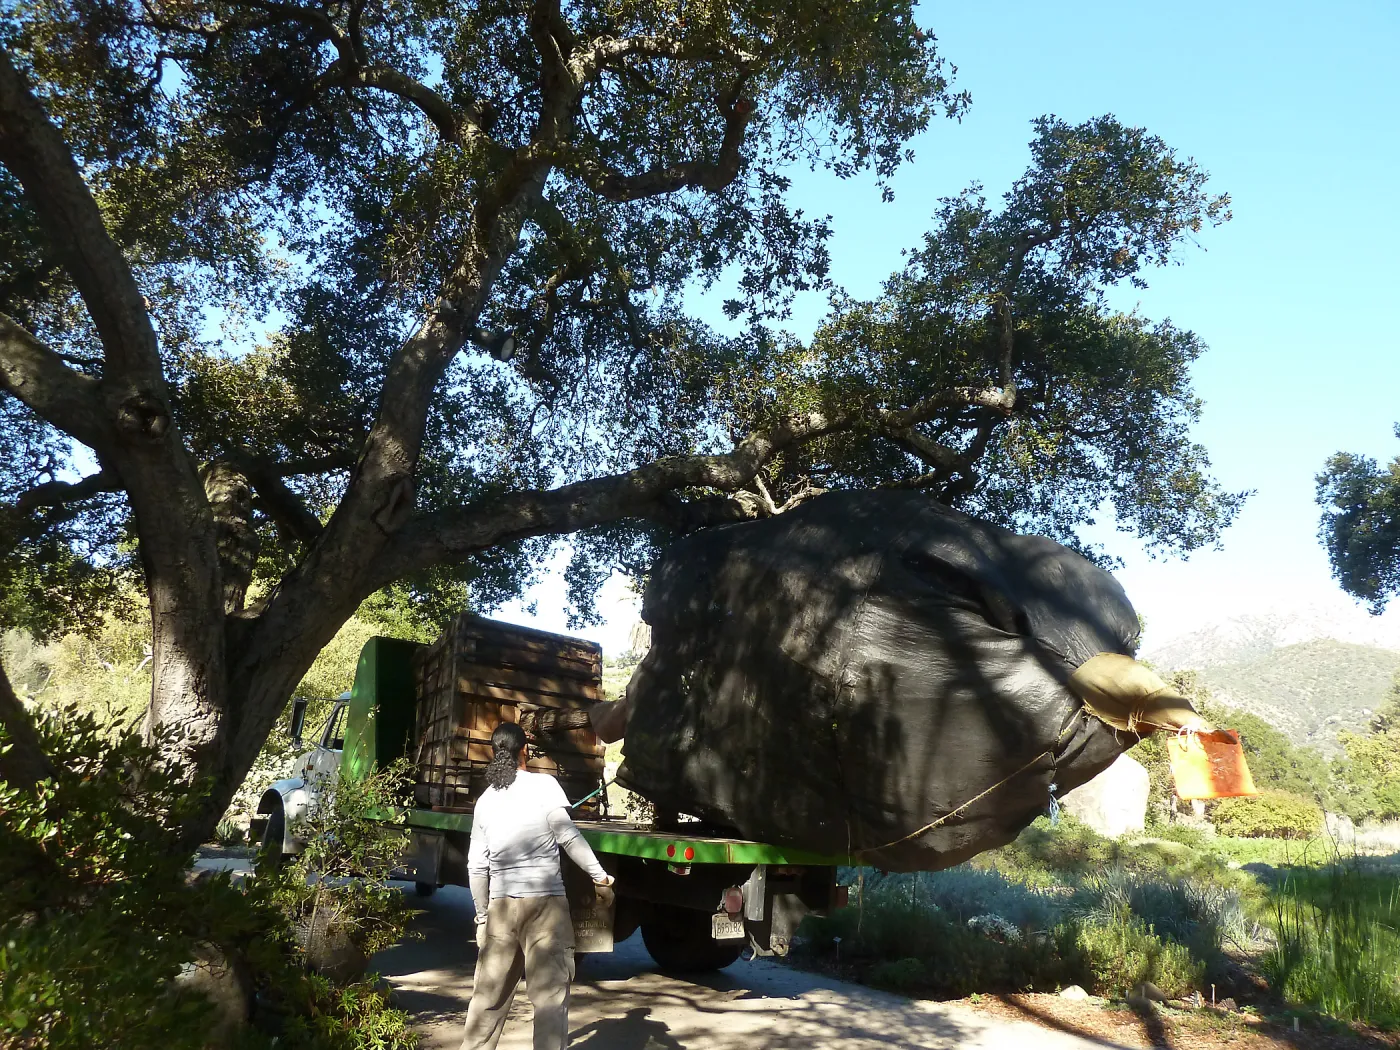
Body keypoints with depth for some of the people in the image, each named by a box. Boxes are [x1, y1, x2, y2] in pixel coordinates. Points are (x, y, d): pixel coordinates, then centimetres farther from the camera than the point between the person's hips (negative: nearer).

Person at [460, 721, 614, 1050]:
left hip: (501, 905, 5)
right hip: (545, 902, -4)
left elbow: (477, 866, 9)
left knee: (488, 993, 16)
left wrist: (482, 914, 18)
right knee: (550, 994, 0)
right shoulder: (543, 785, -4)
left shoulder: (485, 799, 9)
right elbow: (568, 835, -12)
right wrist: (598, 874, -4)